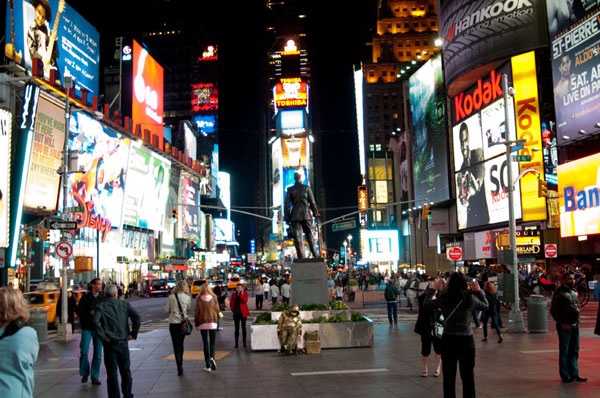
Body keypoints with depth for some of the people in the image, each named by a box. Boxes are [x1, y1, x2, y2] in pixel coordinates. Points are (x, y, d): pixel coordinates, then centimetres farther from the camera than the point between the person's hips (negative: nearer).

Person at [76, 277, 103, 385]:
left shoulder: (102, 298, 7)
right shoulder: (85, 298, 0)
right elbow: (78, 311, -3)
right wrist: (90, 312, -17)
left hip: (98, 328, 2)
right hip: (87, 328, -2)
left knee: (98, 353, 2)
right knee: (84, 351, -6)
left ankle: (95, 377, 12)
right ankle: (84, 374, 16)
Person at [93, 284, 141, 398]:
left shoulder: (101, 306, -1)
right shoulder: (124, 304, 5)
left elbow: (96, 321, -17)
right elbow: (136, 317, -5)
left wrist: (103, 337, -11)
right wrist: (133, 333, 0)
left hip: (110, 343, -2)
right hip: (123, 342, 2)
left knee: (112, 371, 5)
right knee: (125, 370, 15)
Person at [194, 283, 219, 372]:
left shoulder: (199, 299, -5)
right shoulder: (214, 298, -2)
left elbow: (197, 312, -3)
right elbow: (217, 310, 3)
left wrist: (196, 324, 8)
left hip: (203, 323, 0)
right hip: (212, 323, 1)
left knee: (205, 343, 7)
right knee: (213, 342, 10)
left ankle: (208, 366, 7)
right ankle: (212, 357, -18)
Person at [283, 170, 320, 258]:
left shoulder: (290, 190, 1)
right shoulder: (306, 188, 1)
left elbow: (287, 204, 0)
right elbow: (312, 202, 3)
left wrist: (287, 218, 4)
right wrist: (316, 214, 10)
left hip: (294, 216, 0)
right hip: (305, 215, 0)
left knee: (297, 236, 0)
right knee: (309, 234, 9)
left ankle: (301, 257, -4)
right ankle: (315, 255, 6)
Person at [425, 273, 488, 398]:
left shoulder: (443, 300, -7)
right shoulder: (470, 299, -9)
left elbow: (426, 304, 8)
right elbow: (485, 306, 10)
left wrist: (432, 289, 18)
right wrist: (478, 291, 18)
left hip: (448, 340, 1)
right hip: (466, 340, -1)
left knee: (448, 376, 11)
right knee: (468, 376, 11)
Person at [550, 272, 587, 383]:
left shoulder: (574, 292, 14)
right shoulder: (559, 293, -9)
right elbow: (553, 310, -10)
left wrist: (577, 320, 10)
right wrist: (562, 324, -14)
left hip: (575, 325, 7)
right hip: (565, 326, -7)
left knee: (574, 351, 11)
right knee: (564, 352, 0)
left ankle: (574, 374, 19)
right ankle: (565, 375, 8)